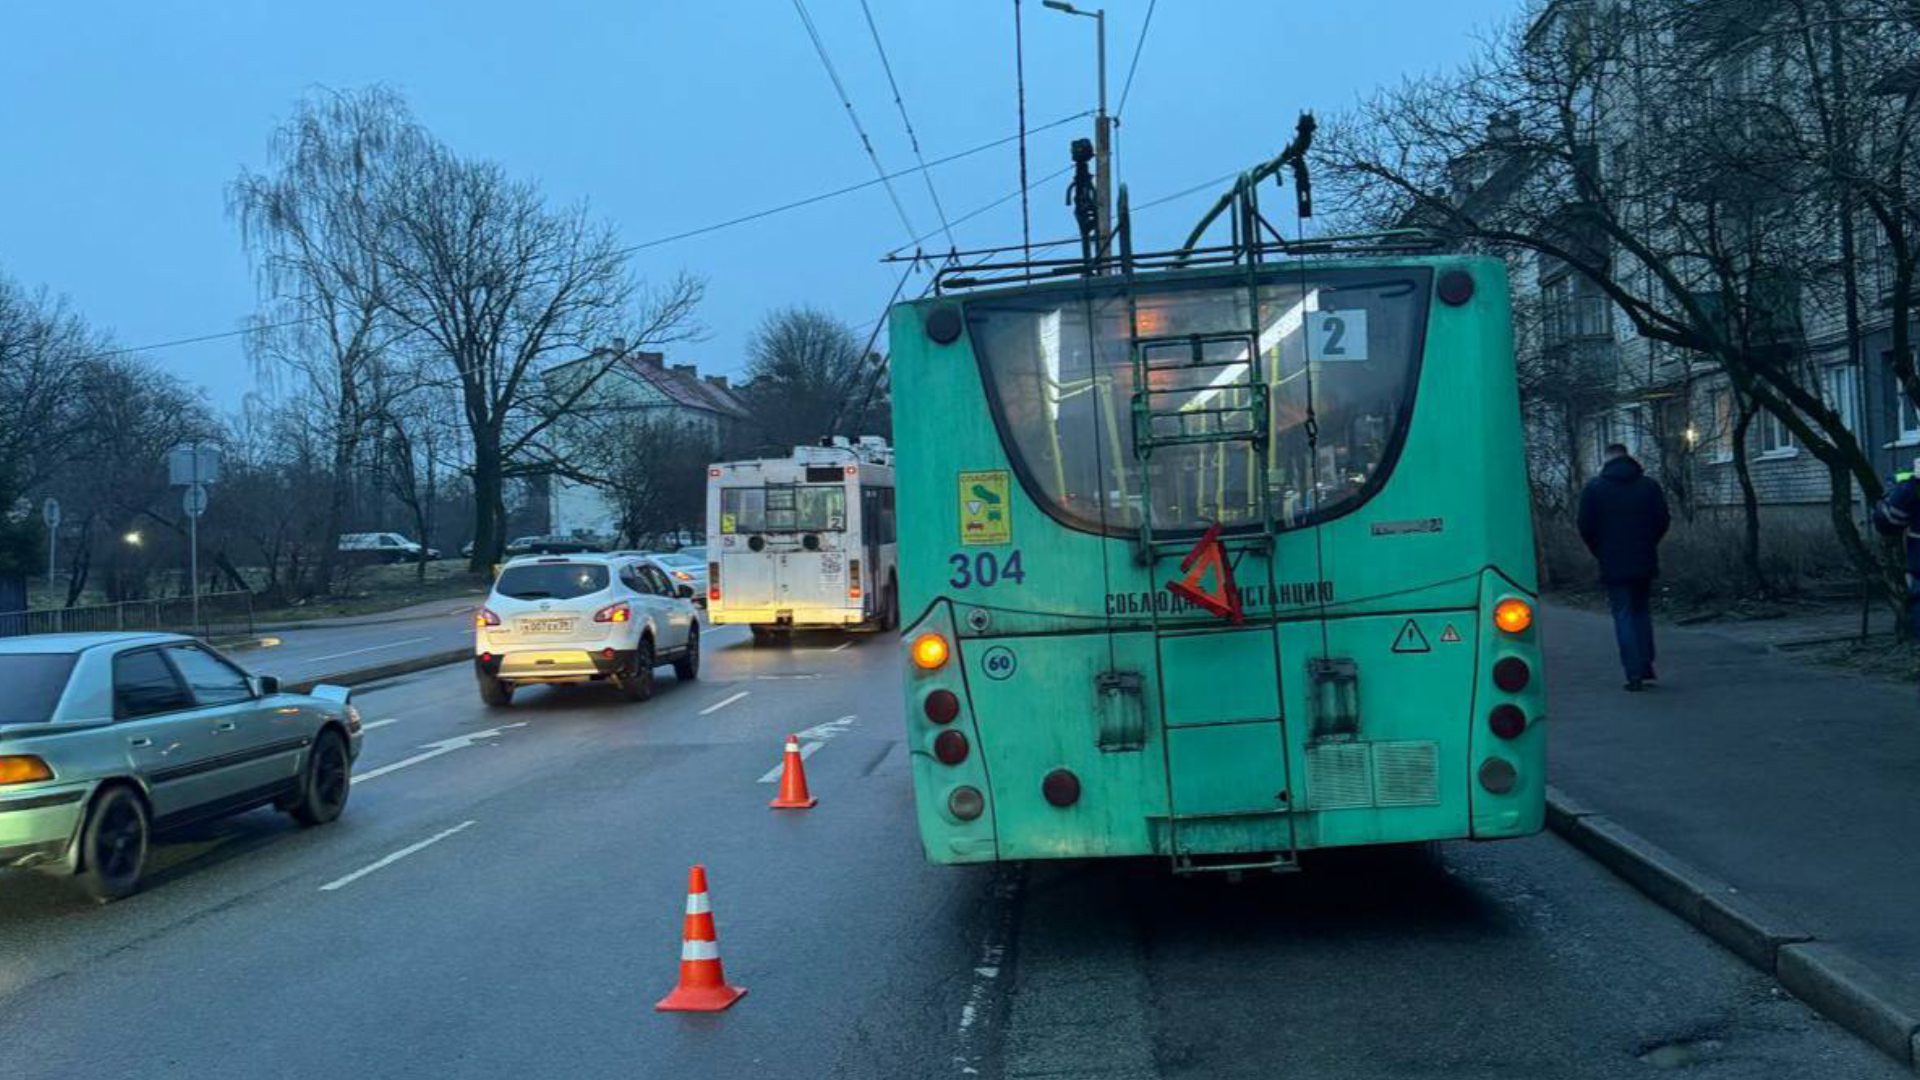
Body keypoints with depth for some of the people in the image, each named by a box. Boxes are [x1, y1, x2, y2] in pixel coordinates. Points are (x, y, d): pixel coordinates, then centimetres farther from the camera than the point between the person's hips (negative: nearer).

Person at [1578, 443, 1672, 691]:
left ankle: (1635, 674, -5)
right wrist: (1647, 546, 16)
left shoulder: (1594, 487, -3)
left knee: (1623, 616, 0)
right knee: (1642, 611, 17)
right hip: (1645, 562, 3)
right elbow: (1663, 521, 3)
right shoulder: (1649, 485, 3)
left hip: (1613, 565, -3)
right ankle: (1646, 668, 14)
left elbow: (1586, 527, -4)